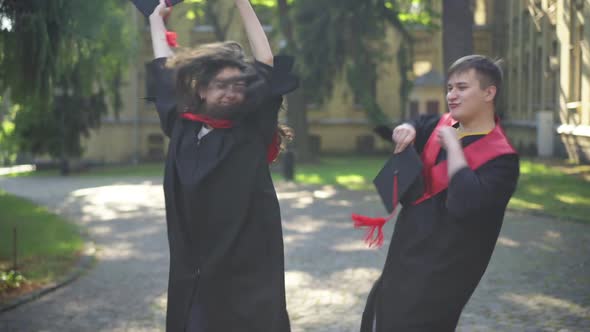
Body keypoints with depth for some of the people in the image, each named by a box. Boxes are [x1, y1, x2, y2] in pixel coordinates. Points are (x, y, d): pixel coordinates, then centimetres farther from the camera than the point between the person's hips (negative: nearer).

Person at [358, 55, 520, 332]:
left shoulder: (500, 157, -21)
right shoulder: (442, 126, 4)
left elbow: (464, 204, -35)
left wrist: (453, 146, -26)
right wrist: (407, 130, -3)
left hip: (440, 275, -9)